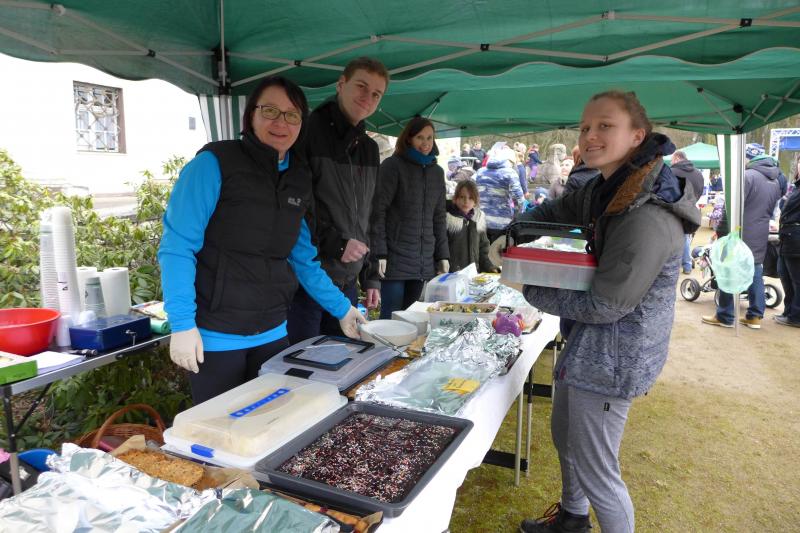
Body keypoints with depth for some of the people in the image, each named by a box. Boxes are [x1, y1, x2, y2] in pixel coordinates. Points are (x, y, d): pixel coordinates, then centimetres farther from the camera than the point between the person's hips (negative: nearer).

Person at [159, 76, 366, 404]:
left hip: (272, 334, 5)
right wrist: (182, 324, -20)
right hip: (214, 338, -5)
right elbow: (178, 247, -14)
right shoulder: (214, 163, -10)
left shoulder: (299, 179, 8)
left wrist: (341, 308, 11)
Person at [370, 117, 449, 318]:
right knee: (391, 317, -4)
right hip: (395, 259, -5)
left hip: (425, 262, 5)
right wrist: (379, 253, -14)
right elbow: (378, 210, -7)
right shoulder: (393, 166, -2)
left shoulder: (437, 172, 15)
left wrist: (443, 256, 12)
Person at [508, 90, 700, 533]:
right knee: (565, 438, 27)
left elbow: (603, 306, -24)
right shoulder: (604, 190, 0)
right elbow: (552, 212, 16)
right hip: (586, 345, 10)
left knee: (595, 472, 4)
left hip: (613, 359, -10)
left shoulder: (648, 219, -29)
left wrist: (531, 293, -12)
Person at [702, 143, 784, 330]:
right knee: (755, 275, 12)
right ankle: (755, 316, 16)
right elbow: (770, 210, 19)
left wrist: (721, 231, -10)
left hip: (740, 235, -8)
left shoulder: (747, 176, -16)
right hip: (760, 238, 8)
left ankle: (725, 317, 5)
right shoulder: (776, 180, 12)